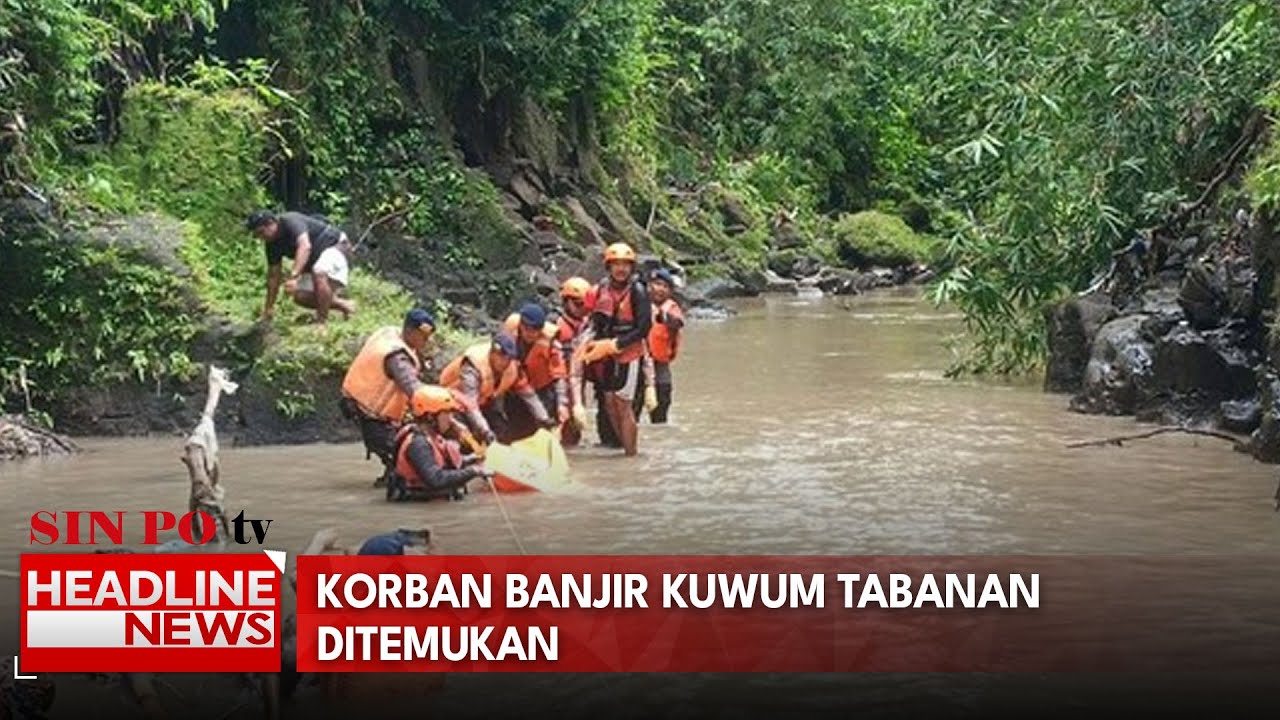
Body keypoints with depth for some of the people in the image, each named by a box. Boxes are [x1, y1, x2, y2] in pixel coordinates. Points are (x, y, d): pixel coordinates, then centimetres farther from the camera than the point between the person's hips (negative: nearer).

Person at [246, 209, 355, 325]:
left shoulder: (290, 221, -25)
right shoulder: (272, 243, -1)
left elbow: (305, 247, -42)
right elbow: (274, 275, 5)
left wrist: (293, 277, -52)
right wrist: (268, 309, 3)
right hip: (314, 259, 9)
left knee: (319, 275, -38)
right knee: (300, 296, -5)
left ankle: (322, 323, -33)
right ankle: (343, 305, 9)